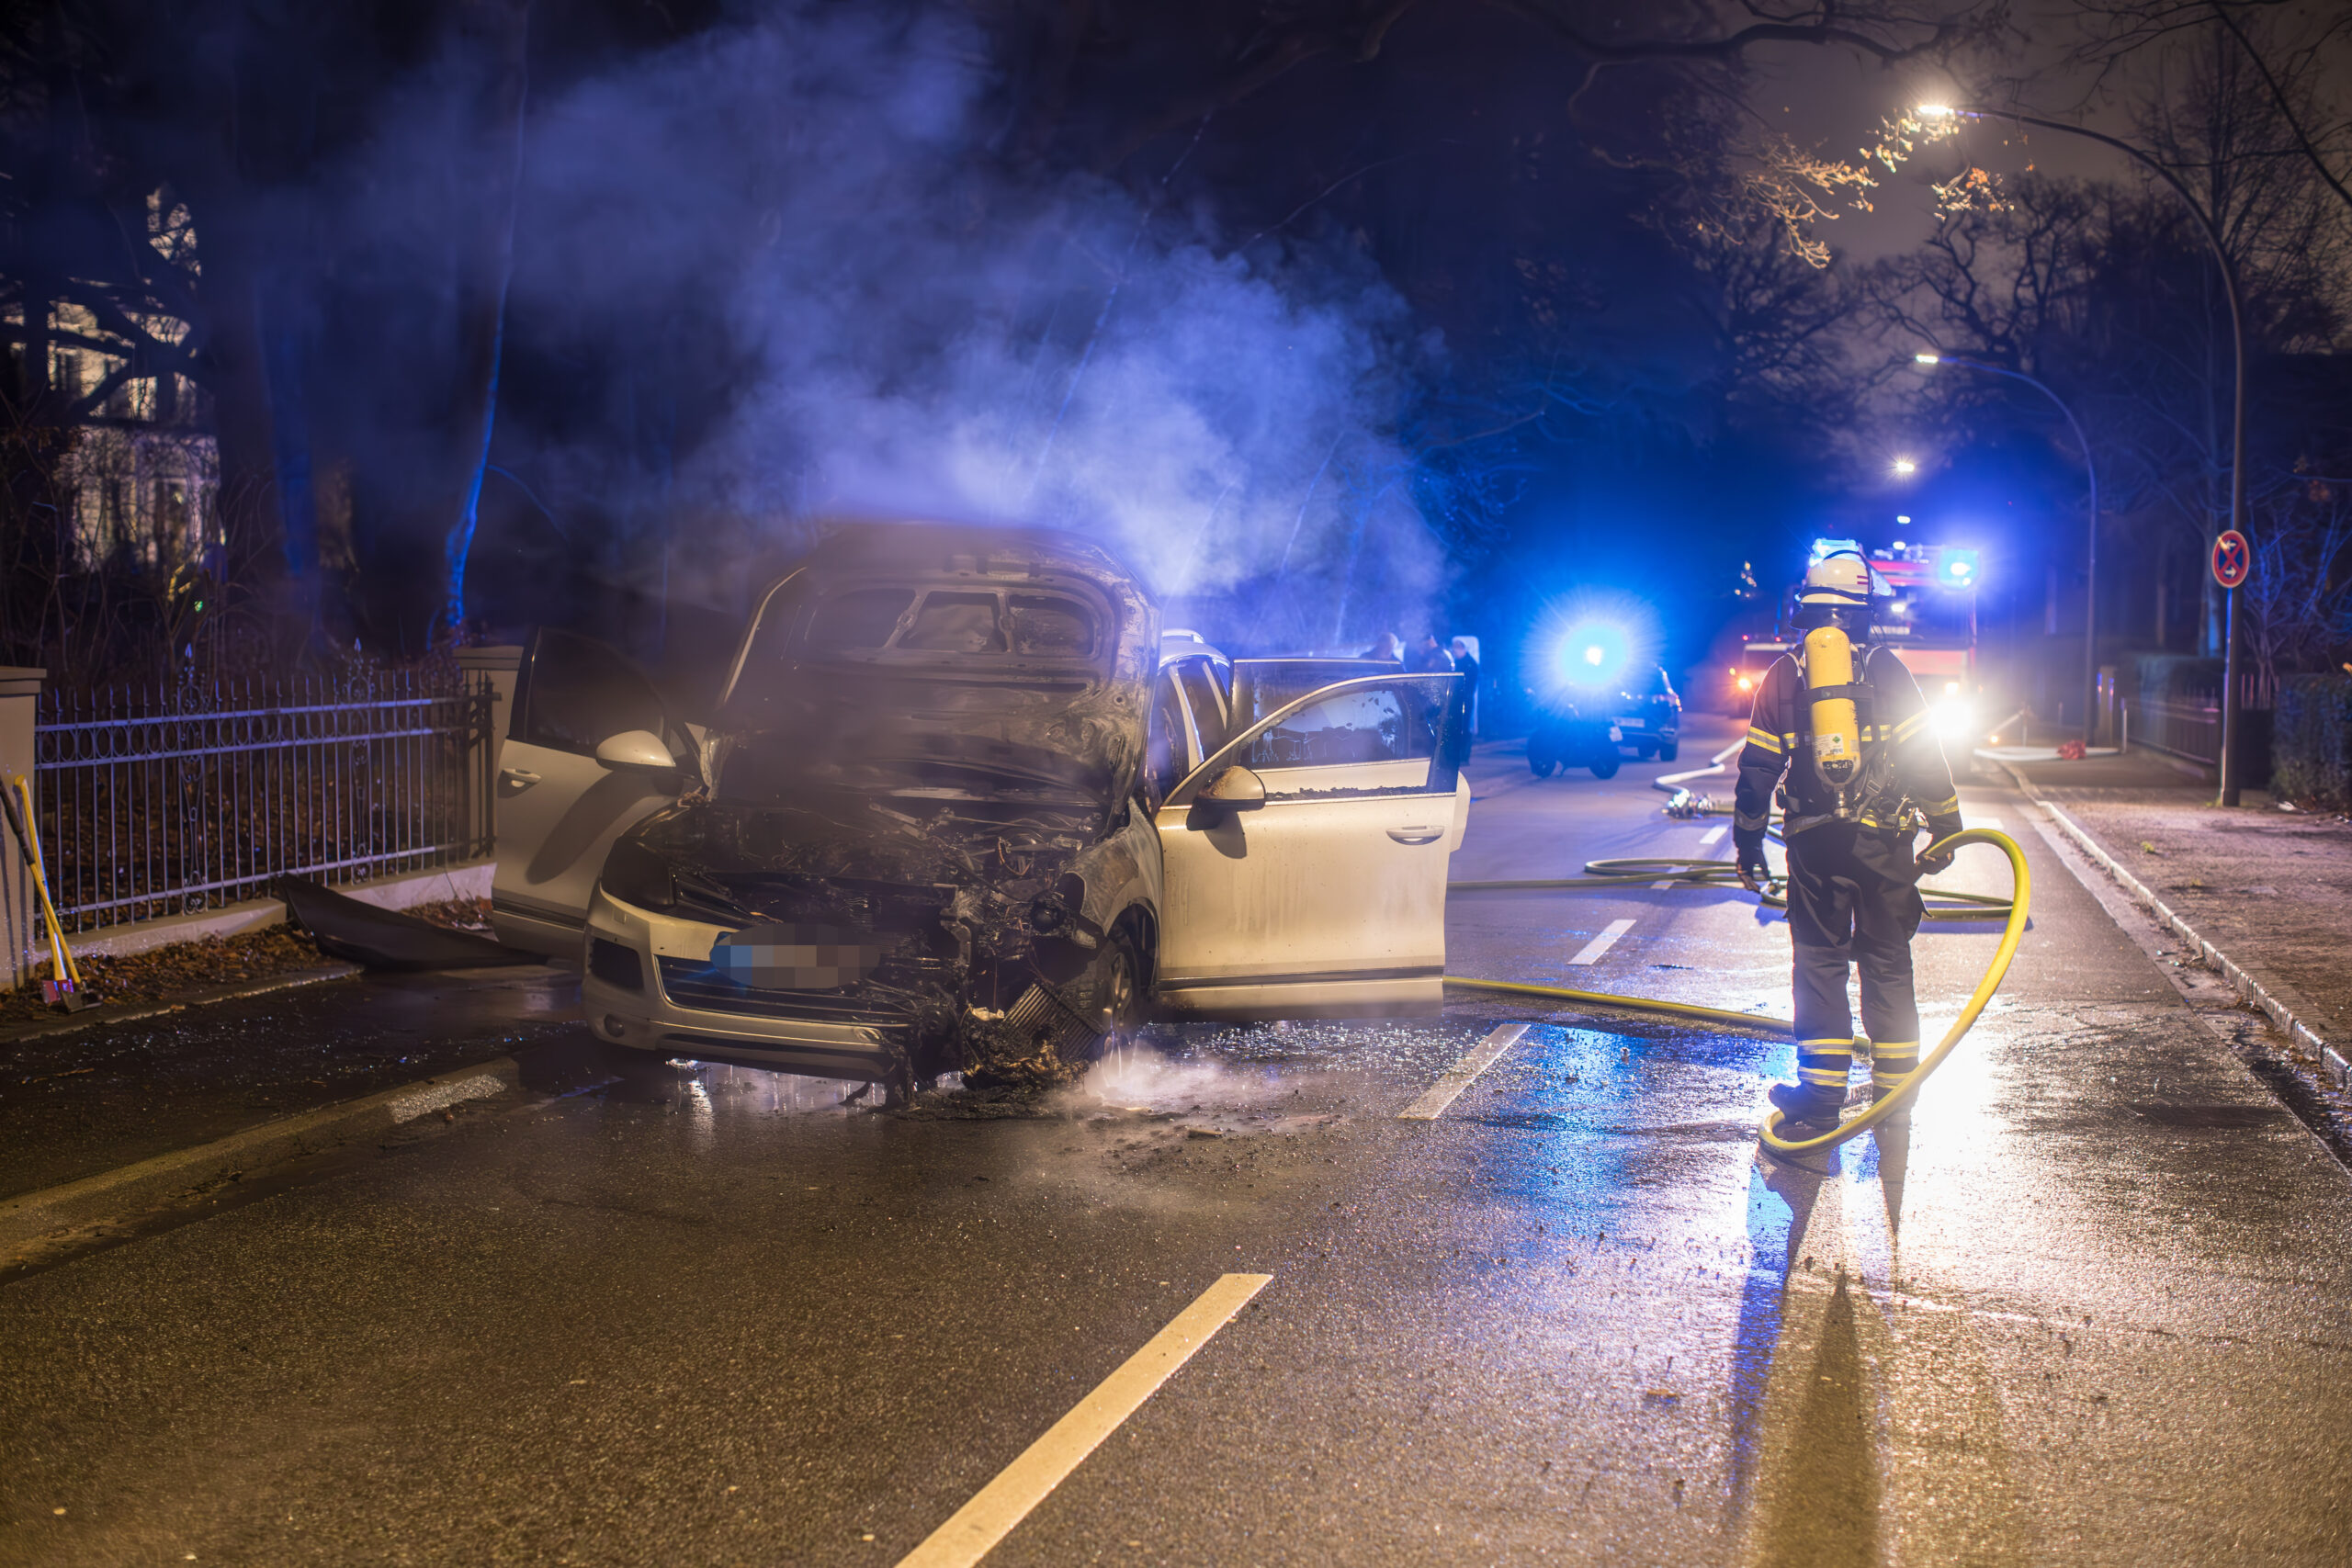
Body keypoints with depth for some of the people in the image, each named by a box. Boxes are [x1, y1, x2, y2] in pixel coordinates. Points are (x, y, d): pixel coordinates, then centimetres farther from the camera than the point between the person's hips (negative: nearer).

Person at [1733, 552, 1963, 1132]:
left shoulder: (1784, 673, 6)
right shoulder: (1885, 668, 2)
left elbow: (1757, 768, 7)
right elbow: (1926, 756, -1)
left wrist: (1748, 846, 14)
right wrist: (1946, 826, 7)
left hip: (1814, 840, 1)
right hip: (1884, 839, -1)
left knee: (1819, 962, 7)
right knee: (1888, 964, 8)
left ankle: (1820, 1094, 5)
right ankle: (1894, 1092, 11)